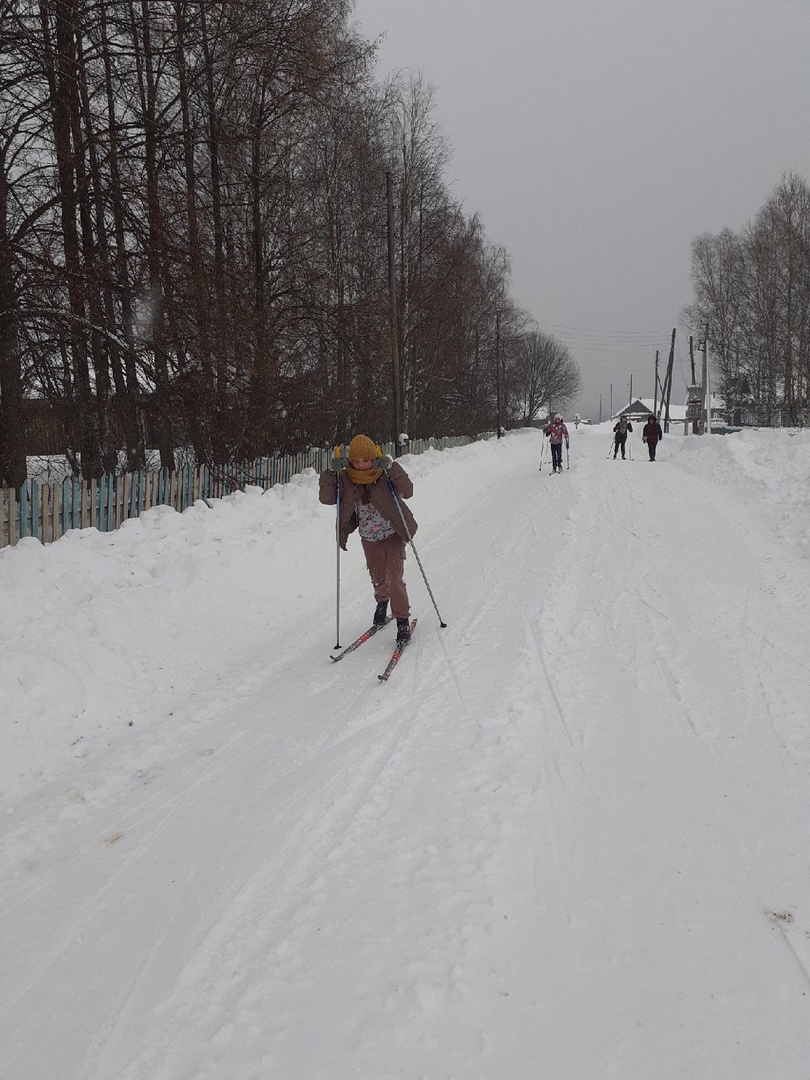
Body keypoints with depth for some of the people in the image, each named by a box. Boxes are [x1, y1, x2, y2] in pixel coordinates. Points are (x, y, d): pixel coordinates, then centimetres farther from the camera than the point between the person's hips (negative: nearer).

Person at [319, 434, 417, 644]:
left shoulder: (385, 475, -19)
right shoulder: (345, 479, -13)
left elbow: (407, 491, -32)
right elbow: (326, 499, -21)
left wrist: (391, 467, -41)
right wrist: (331, 472, -33)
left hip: (393, 535, -3)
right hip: (369, 539, 4)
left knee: (394, 579, -12)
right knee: (377, 579, 19)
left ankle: (403, 621, 4)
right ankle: (382, 602, 53)